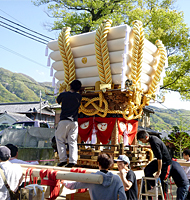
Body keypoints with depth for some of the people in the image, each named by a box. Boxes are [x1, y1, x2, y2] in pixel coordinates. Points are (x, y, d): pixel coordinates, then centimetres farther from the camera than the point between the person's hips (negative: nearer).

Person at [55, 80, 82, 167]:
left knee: (60, 140, 8)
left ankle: (63, 160, 1)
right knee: (73, 142, 4)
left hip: (64, 120, -2)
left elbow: (57, 101, 21)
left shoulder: (63, 94, 1)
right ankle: (72, 161, -4)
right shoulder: (79, 97, 6)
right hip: (74, 121, 2)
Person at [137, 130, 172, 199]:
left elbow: (160, 158, -28)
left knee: (163, 181, 1)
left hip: (165, 162, -9)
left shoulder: (154, 142, -30)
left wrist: (159, 171, -22)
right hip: (159, 160, 9)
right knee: (147, 170, -4)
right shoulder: (152, 138, -2)